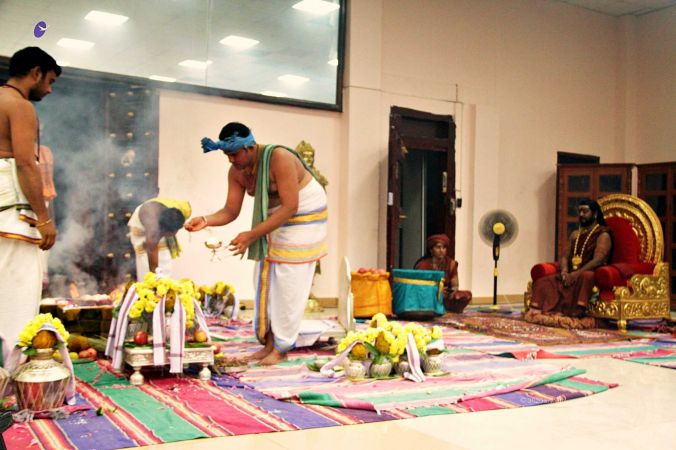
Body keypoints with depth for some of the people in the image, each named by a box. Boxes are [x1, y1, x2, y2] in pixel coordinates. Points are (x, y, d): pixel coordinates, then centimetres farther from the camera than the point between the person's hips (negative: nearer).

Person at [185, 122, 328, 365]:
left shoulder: (279, 158, -29)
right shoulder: (236, 171, -7)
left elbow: (290, 207, -31)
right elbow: (231, 210, -6)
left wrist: (253, 235, -36)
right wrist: (205, 220, -28)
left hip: (302, 220, -8)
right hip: (274, 220, 8)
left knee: (288, 285, -7)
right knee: (265, 282, 6)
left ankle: (281, 348, 3)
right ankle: (269, 342, 15)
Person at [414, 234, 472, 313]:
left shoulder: (451, 263, 3)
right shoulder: (423, 265, -9)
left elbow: (455, 284, 3)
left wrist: (453, 290, -21)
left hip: (446, 297, 4)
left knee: (467, 295, -20)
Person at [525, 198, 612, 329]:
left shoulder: (603, 234, -1)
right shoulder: (575, 234, 21)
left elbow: (598, 260, -15)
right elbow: (565, 256, 15)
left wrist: (576, 274, -24)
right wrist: (564, 272, -8)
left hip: (589, 274, -7)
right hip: (570, 275, 7)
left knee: (586, 276, -42)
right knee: (543, 281, -14)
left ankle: (577, 316, -47)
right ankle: (538, 312, -28)